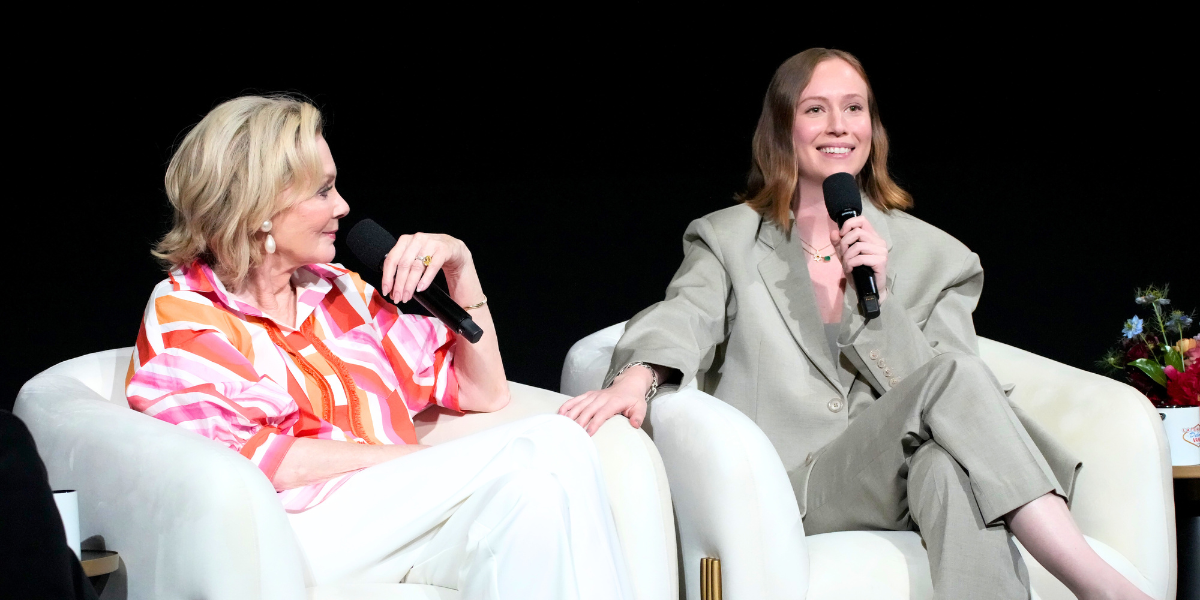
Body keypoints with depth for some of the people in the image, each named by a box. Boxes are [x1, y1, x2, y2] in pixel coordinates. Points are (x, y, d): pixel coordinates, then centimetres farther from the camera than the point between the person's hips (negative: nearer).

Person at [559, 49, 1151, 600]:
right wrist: (636, 380, -27)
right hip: (785, 488, -2)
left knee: (948, 464, -39)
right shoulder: (726, 240, 18)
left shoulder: (935, 256, 18)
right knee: (954, 376, -31)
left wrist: (877, 298, -6)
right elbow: (686, 317, -4)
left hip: (902, 479, 2)